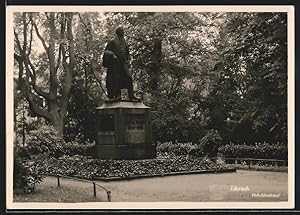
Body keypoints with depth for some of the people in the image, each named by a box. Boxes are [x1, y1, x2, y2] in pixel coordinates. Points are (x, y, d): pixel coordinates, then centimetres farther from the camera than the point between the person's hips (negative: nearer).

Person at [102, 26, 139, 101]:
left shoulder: (124, 42, 24)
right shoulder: (112, 41, 8)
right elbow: (106, 51, 1)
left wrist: (127, 61, 15)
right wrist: (112, 55, -17)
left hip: (123, 62, 4)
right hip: (115, 63, -4)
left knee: (128, 77, -12)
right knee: (116, 78, -9)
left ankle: (131, 95, -17)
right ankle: (117, 95, -7)